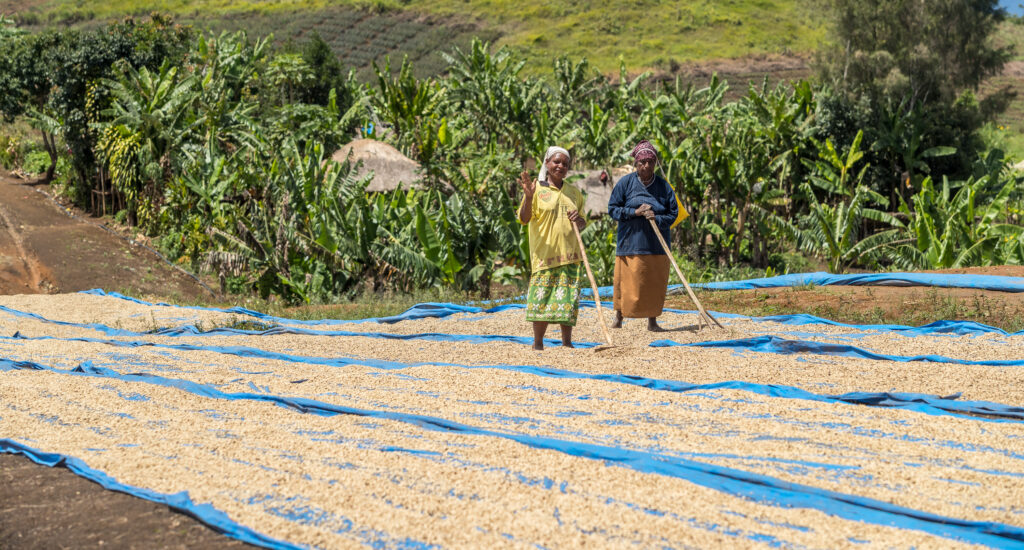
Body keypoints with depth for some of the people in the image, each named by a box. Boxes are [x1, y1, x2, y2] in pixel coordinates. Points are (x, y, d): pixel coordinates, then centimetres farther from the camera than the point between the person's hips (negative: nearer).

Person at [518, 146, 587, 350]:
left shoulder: (574, 192, 15)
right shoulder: (537, 189, 0)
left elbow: (582, 224, 23)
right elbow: (524, 219, -7)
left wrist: (579, 220, 0)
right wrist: (528, 196, -22)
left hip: (570, 256, 4)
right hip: (545, 254, -4)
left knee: (569, 300, 3)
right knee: (541, 299, -6)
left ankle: (567, 343, 11)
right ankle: (538, 345, 3)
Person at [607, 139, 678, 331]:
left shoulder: (663, 186, 5)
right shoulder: (625, 183, 0)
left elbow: (673, 213, 5)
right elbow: (612, 208, 0)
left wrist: (657, 218, -15)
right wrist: (635, 212, -13)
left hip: (657, 245, 2)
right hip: (630, 242, -2)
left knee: (655, 283, 4)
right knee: (626, 281, -1)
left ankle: (652, 321, 15)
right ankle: (618, 317, 14)